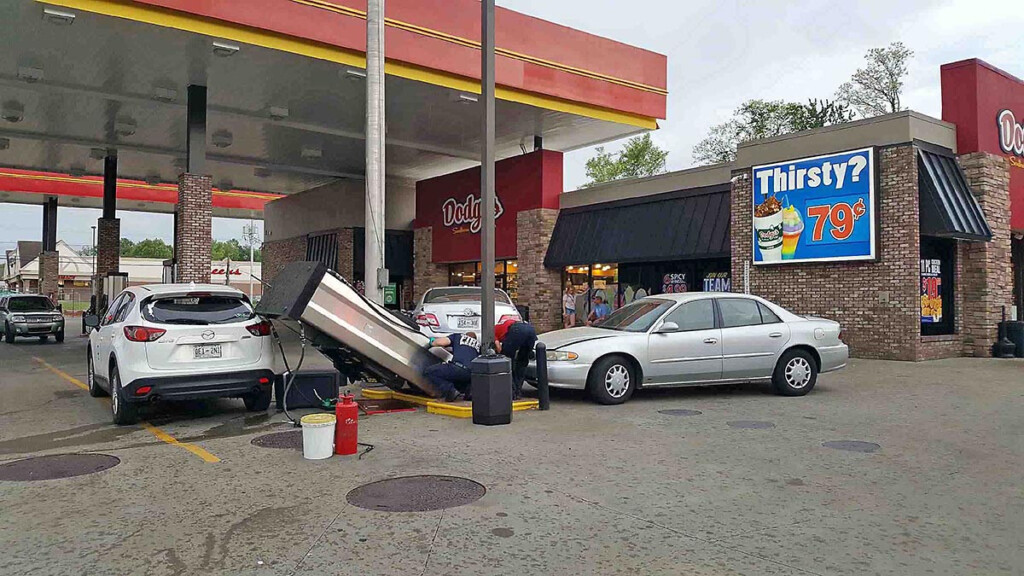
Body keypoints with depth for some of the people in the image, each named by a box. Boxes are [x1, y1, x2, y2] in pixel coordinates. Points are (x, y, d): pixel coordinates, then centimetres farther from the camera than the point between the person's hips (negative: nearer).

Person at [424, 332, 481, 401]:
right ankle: (468, 390, 7)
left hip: (458, 367, -5)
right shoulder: (478, 344, 31)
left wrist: (432, 343, 25)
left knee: (428, 372, 8)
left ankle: (450, 391, -8)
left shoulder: (458, 336, 22)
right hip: (472, 374, 5)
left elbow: (442, 342, 4)